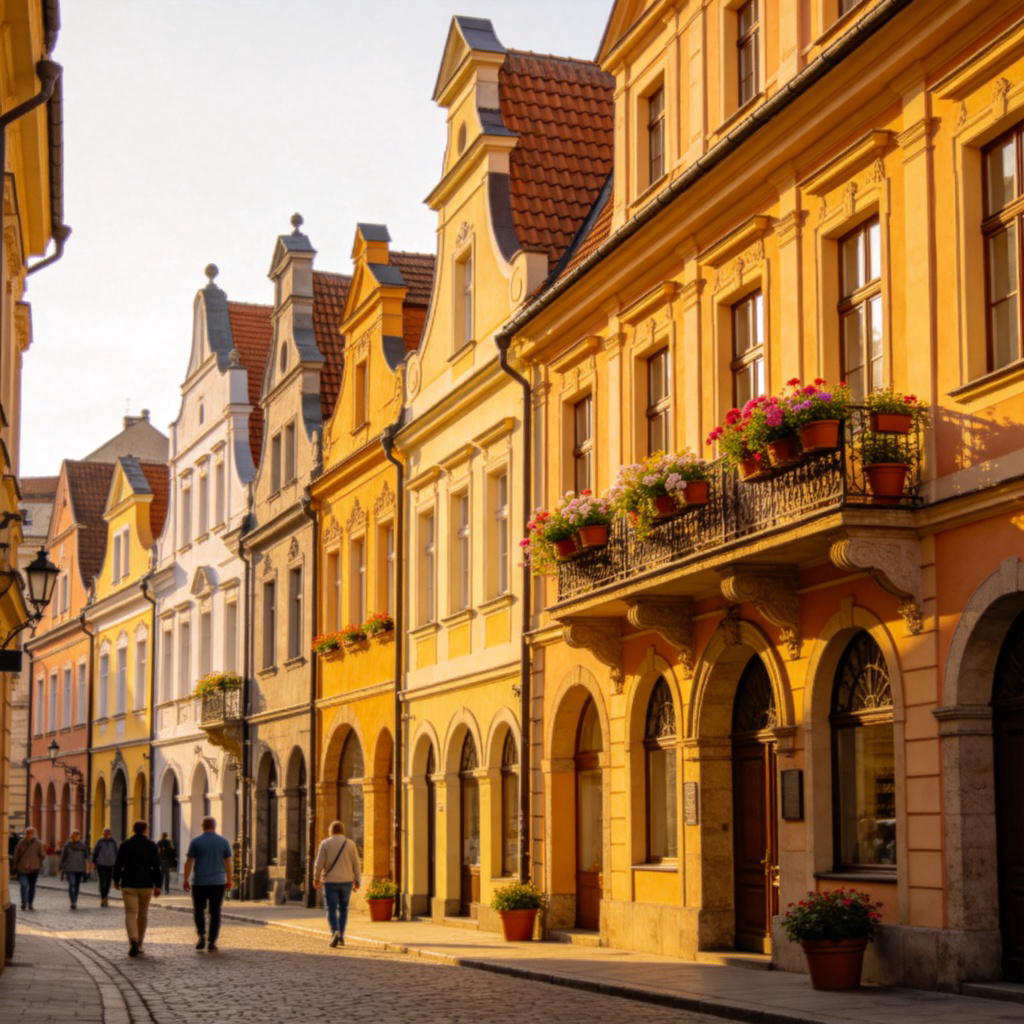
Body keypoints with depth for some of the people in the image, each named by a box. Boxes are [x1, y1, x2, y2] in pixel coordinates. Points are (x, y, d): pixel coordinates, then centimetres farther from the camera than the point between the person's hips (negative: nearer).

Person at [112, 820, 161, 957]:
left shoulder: (125, 845, 1)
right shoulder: (151, 845, 1)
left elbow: (118, 864, 5)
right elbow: (156, 867, -2)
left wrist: (116, 880, 19)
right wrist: (157, 885, 1)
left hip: (129, 884, -1)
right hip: (146, 885, 1)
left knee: (130, 913, -5)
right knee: (143, 914, 15)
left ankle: (133, 941, -27)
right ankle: (139, 943, 22)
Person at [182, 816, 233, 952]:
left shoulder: (196, 841, -2)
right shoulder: (223, 842, 3)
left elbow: (189, 862, -2)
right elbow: (229, 862, 4)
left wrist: (186, 879, 4)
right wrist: (229, 880, 13)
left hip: (200, 883, -1)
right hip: (218, 882, 1)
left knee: (198, 909, 14)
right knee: (215, 912, 4)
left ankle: (201, 935, -5)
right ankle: (212, 942, 0)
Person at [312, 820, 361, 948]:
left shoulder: (325, 844, -3)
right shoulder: (350, 844, 2)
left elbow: (319, 864, -7)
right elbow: (356, 864, 2)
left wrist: (316, 879, 6)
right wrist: (356, 880, 10)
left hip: (330, 881, -2)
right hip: (346, 881, 2)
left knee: (331, 909, 0)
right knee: (343, 909, 16)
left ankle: (335, 932, -22)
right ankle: (341, 936, 16)